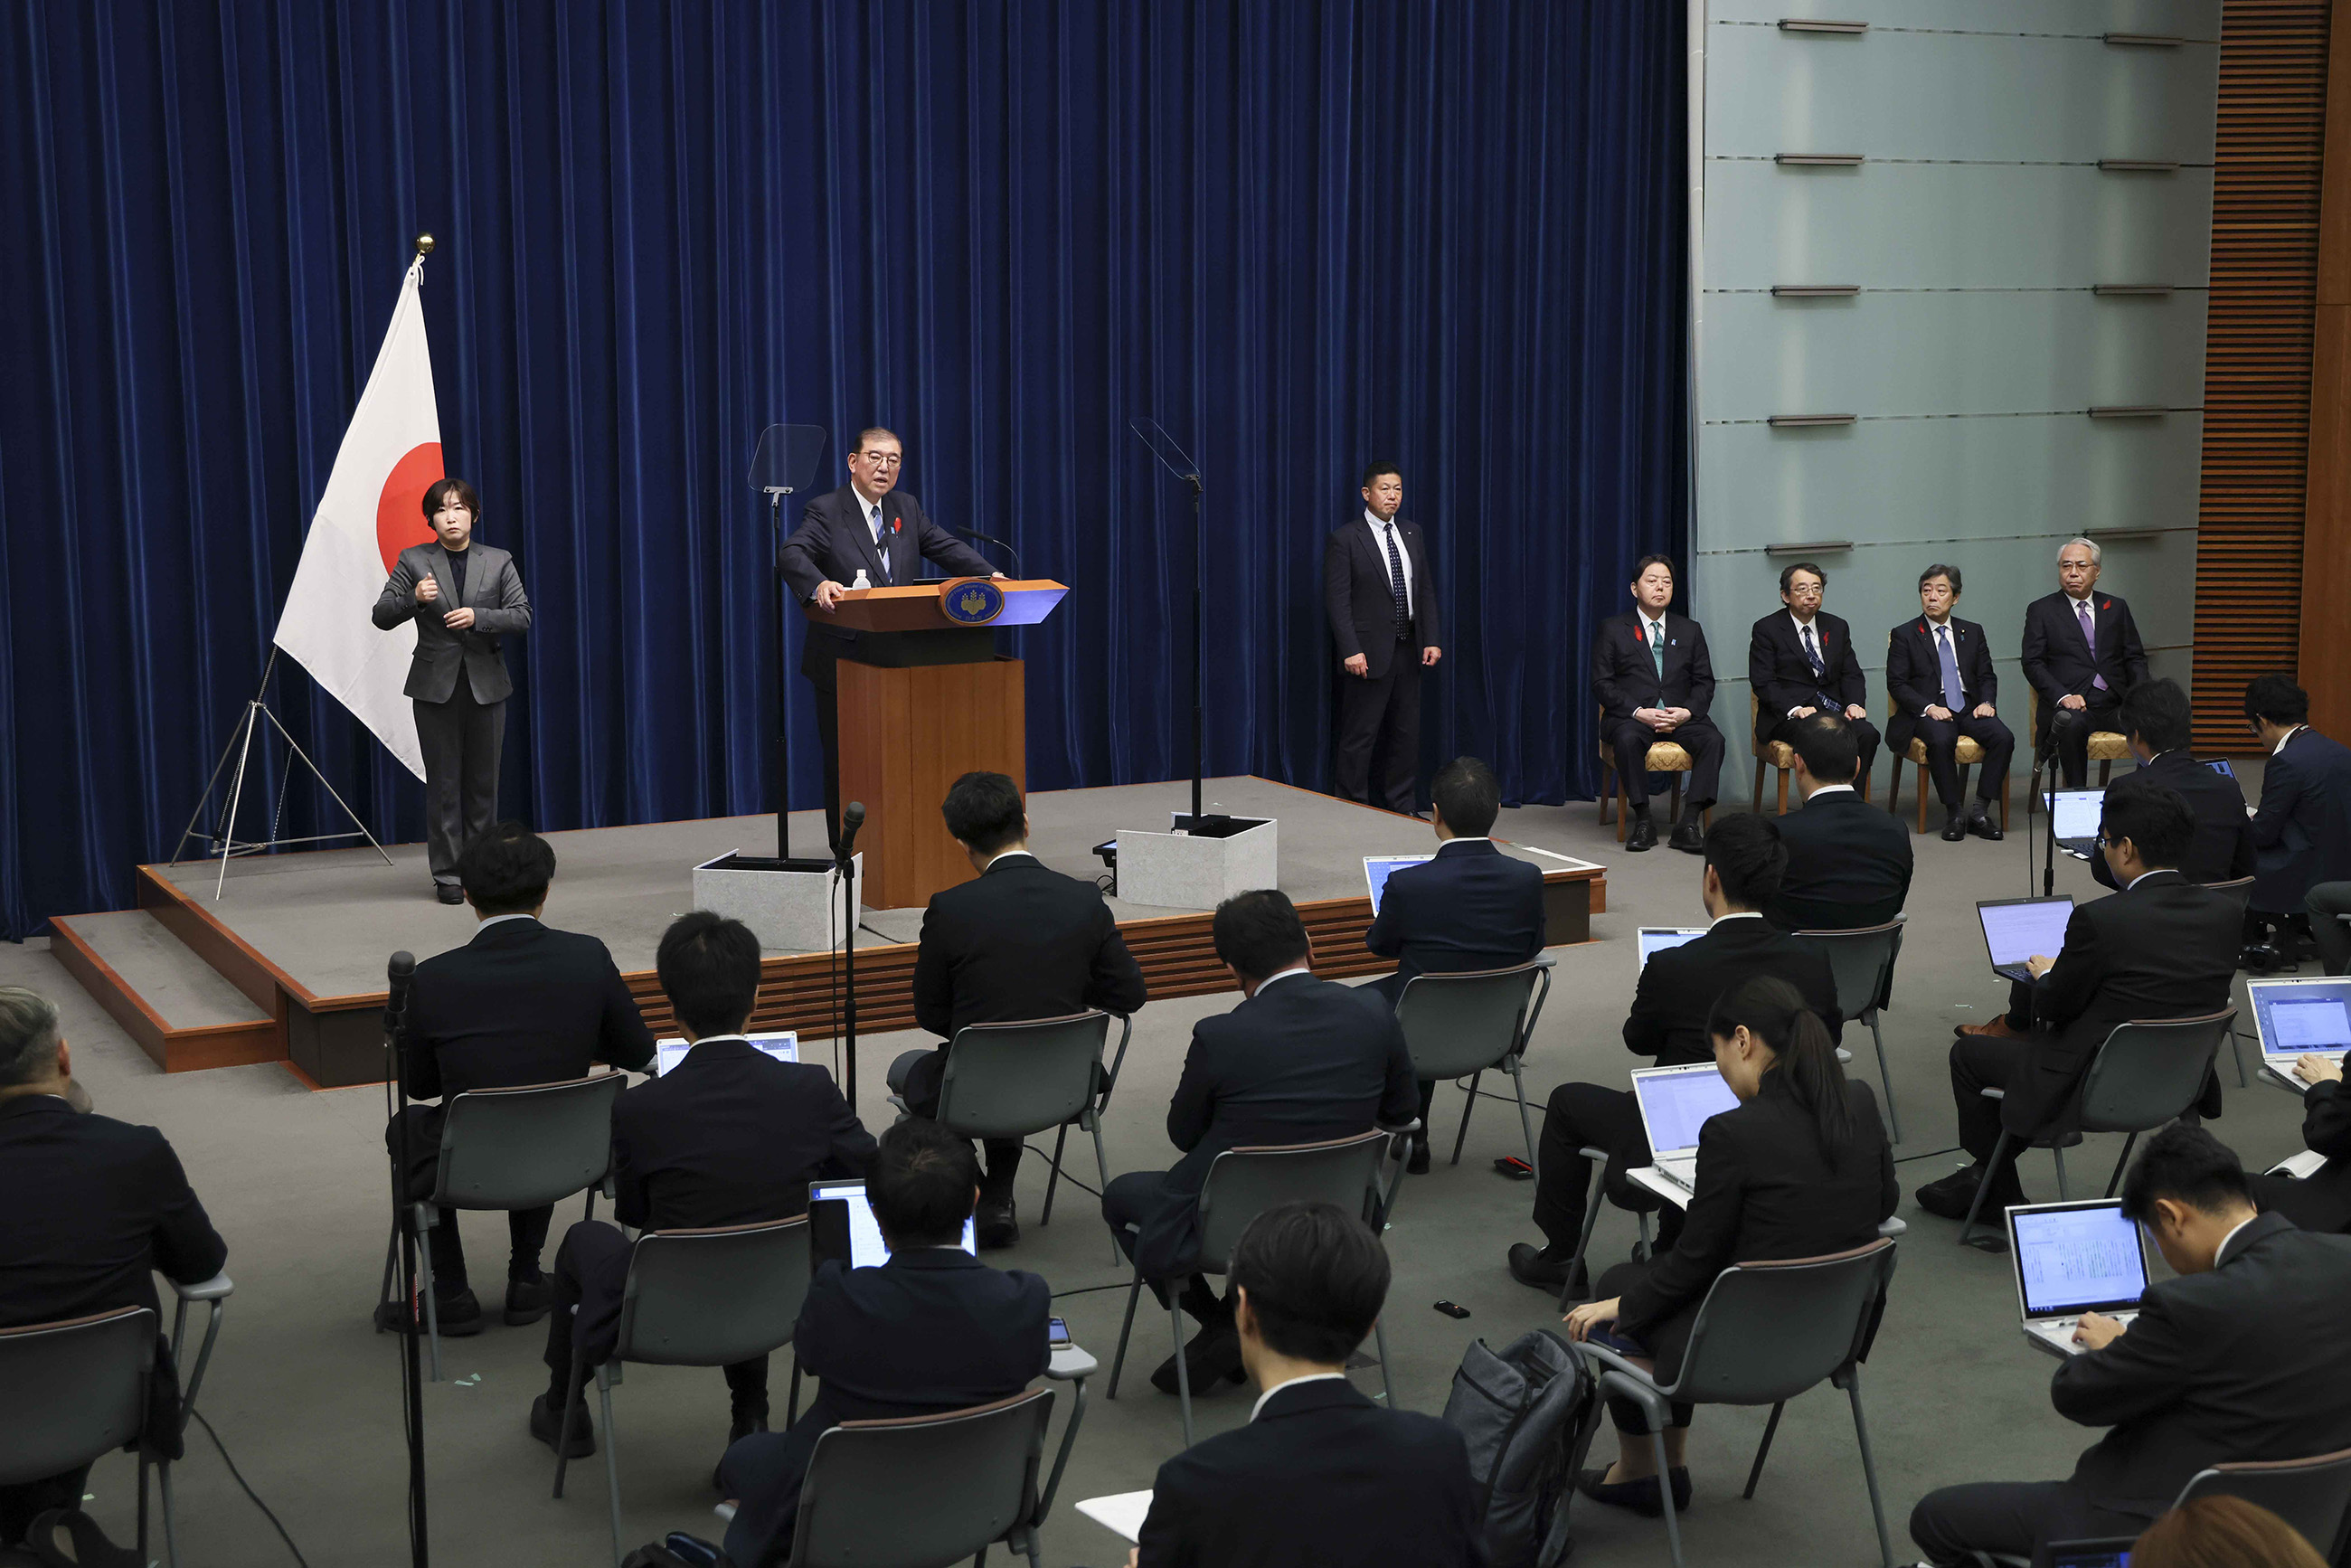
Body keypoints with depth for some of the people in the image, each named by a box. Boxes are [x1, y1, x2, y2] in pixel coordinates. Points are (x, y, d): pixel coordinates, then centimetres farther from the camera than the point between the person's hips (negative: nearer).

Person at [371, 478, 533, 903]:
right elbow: (381, 616, -1)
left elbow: (522, 616, -1)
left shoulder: (498, 562, 7)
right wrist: (414, 598, -20)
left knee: (483, 781, 5)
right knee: (443, 782, 0)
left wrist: (477, 616, -16)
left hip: (486, 685, 1)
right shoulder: (413, 562, 3)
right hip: (435, 686, -1)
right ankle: (447, 875, 4)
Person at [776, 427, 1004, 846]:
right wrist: (819, 584, -42)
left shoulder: (906, 508, 12)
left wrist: (989, 574, -10)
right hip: (842, 660, -5)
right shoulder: (825, 511, -6)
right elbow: (791, 554, -21)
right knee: (845, 759, 1)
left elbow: (946, 547, 9)